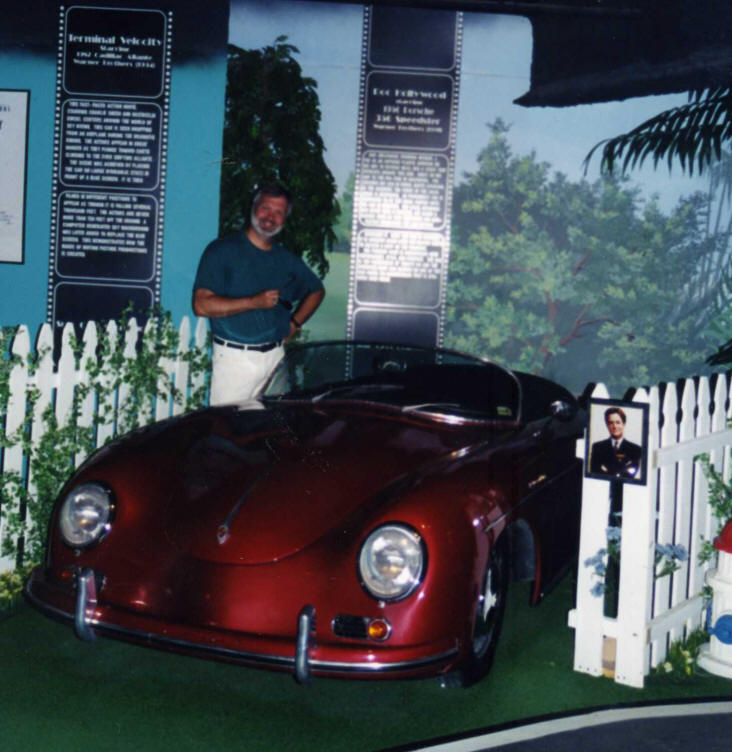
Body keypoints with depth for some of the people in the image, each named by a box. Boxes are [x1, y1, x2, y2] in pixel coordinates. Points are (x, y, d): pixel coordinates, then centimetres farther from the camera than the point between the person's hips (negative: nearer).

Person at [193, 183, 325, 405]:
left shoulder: (286, 259, 14)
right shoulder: (222, 250, -2)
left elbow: (316, 290, 32)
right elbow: (202, 305, -12)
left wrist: (294, 323, 16)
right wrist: (254, 302, -16)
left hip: (275, 357, 5)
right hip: (234, 358, -4)